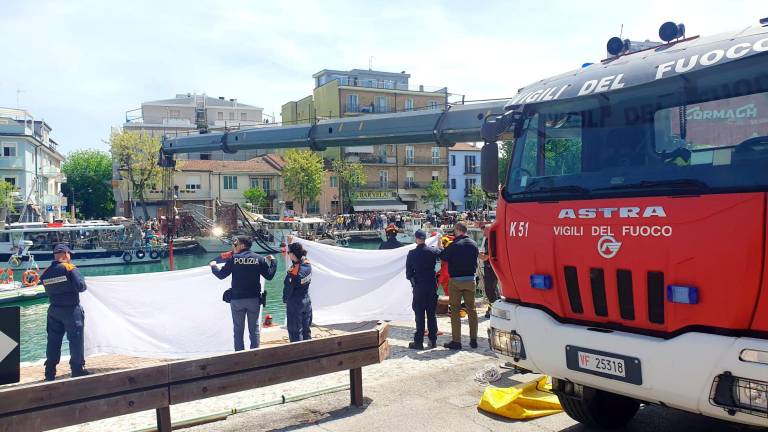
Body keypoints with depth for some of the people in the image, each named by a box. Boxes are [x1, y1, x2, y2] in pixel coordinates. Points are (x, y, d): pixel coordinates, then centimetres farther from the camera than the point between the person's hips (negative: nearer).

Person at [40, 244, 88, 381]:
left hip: (54, 310, 5)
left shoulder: (46, 272, 3)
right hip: (71, 310, -5)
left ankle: (50, 372, 16)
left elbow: (48, 290, 9)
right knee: (76, 339, 4)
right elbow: (81, 287, -18)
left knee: (53, 341, 12)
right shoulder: (70, 268, -13)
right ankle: (77, 369, 8)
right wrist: (81, 281, 3)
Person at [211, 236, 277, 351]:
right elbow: (269, 276, 1)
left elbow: (221, 275, 0)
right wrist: (273, 262, 16)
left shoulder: (233, 258, -5)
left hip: (237, 299, -1)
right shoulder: (259, 259, -2)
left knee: (238, 329, 8)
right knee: (254, 329, 10)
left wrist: (213, 266, 20)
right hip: (254, 299, 1)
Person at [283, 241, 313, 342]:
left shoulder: (293, 272, -25)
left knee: (295, 331, 5)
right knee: (306, 330, 18)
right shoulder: (308, 264, -7)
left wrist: (285, 299, 6)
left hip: (295, 304, -7)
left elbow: (288, 288, -14)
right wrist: (291, 244, 21)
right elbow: (301, 256, 15)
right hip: (307, 302, 7)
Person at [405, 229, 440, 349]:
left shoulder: (412, 253, -8)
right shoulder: (433, 251, -4)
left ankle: (419, 341, 4)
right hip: (432, 285, 2)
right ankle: (433, 340, 14)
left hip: (418, 287, -2)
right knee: (432, 314, 10)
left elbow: (408, 273, -3)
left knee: (419, 314, 2)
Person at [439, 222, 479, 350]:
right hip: (470, 280, 5)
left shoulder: (454, 245, -14)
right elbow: (476, 257, 12)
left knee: (455, 310, 2)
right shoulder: (473, 244, 1)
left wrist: (440, 246, 12)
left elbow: (443, 256, -4)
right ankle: (473, 339, 16)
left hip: (456, 280, -4)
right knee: (471, 309, 12)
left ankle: (456, 341, 2)